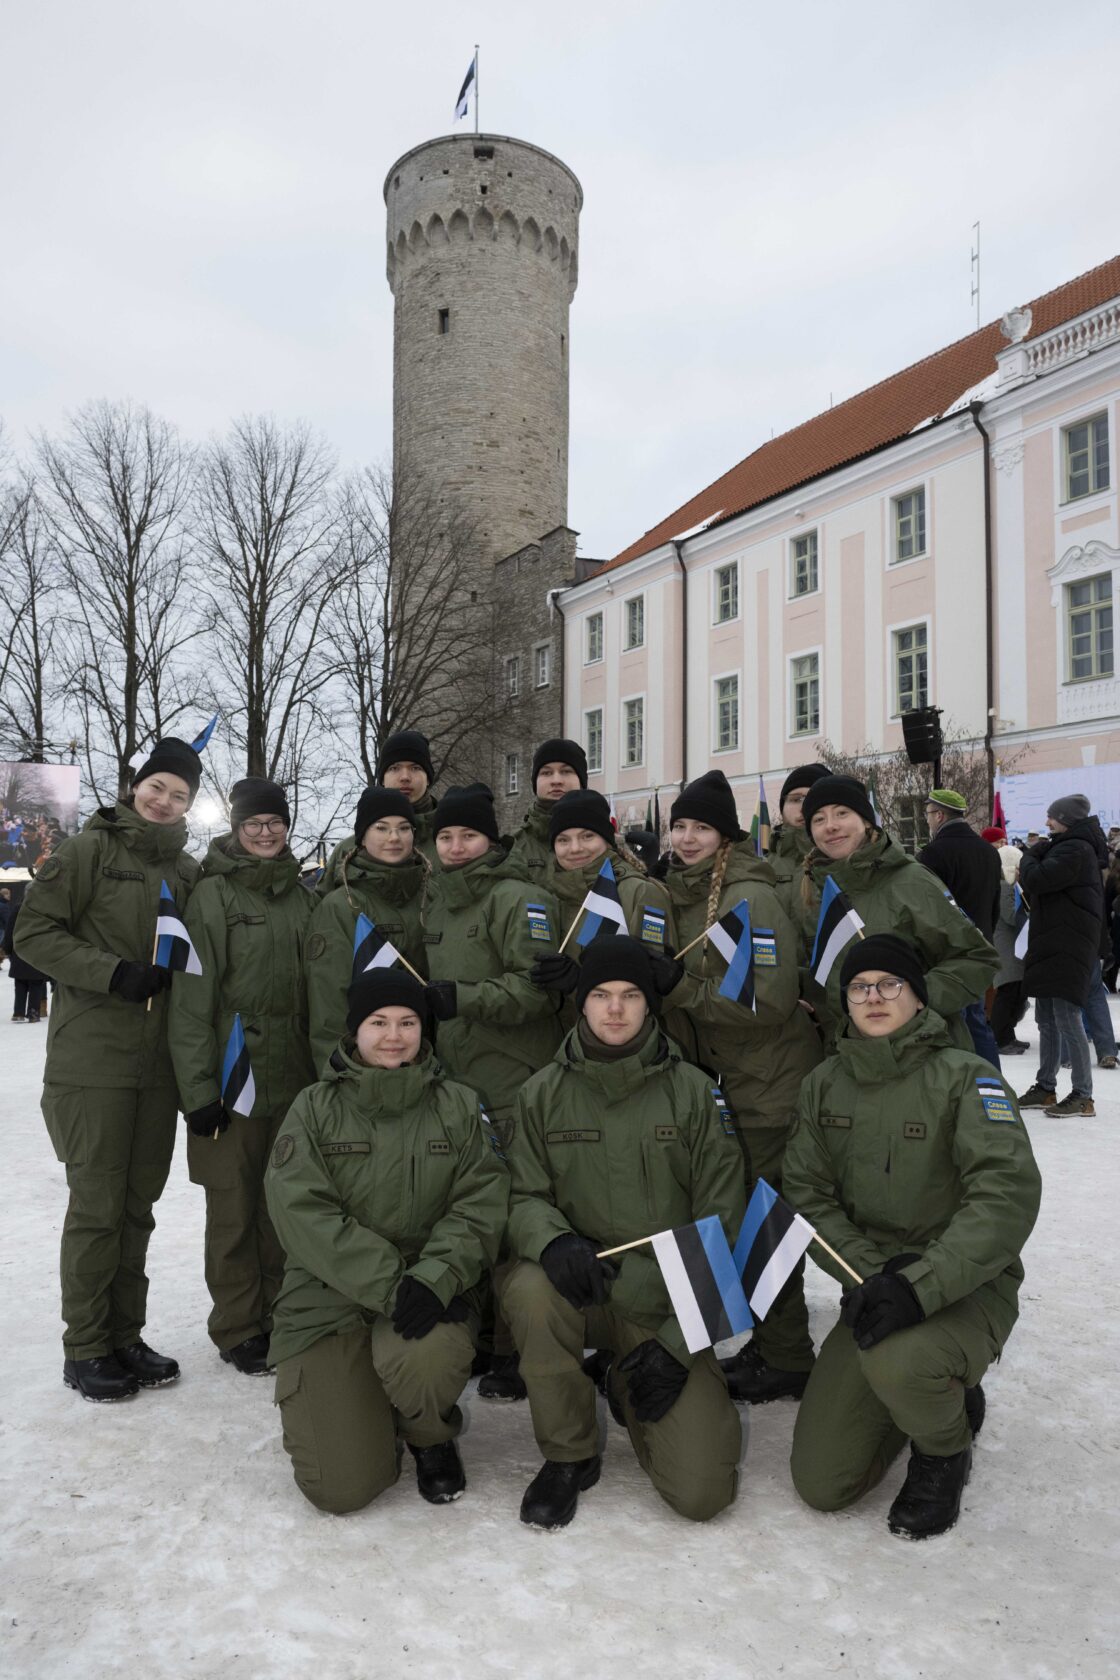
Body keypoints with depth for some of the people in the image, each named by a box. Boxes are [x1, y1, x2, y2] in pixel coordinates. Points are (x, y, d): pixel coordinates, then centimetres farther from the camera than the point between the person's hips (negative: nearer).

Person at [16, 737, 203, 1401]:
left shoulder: (189, 871, 11)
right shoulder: (89, 850, -3)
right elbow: (35, 932, -8)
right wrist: (115, 972, -17)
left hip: (159, 1065, 5)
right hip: (93, 1061, -5)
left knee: (138, 1204, 12)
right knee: (97, 1205, 1)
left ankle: (125, 1336, 25)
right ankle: (86, 1348, 16)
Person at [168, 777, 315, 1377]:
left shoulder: (299, 898, 11)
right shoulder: (211, 896, -6)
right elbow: (191, 1000, -10)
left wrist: (322, 1069, 13)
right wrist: (199, 1088, -13)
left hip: (292, 1077, 5)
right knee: (234, 1208, 3)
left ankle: (277, 1315, 28)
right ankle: (238, 1329, 19)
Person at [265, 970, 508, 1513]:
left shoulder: (458, 1106, 5)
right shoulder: (314, 1109, 1)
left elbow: (481, 1202, -4)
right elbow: (304, 1214, -11)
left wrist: (434, 1277, -22)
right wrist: (388, 1285, -21)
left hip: (430, 1290, 0)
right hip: (328, 1297, 0)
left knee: (422, 1361, -35)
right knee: (341, 1489, -10)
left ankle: (432, 1437, 2)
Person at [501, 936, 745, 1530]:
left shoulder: (692, 1091, -4)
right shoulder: (543, 1092, 0)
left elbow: (721, 1225, -3)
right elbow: (524, 1196, 0)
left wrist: (677, 1343, -9)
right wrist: (552, 1241, -26)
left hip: (667, 1304, 0)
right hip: (582, 1290, 1)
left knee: (702, 1493, -12)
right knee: (529, 1289, -34)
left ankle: (631, 1388, 21)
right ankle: (569, 1455, -6)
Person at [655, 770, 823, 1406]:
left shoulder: (752, 897, -18)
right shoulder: (682, 895, 7)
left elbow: (772, 1001, -25)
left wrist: (683, 988, -28)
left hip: (772, 1085, -8)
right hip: (724, 1084, 8)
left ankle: (787, 1361, 18)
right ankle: (766, 1342, 32)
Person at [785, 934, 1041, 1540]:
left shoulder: (964, 1077, -13)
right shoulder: (825, 1084, 3)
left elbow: (1007, 1193, -25)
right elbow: (808, 1194, 0)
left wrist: (920, 1285, -35)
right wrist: (867, 1272, -17)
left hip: (967, 1289, -4)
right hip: (872, 1285, 5)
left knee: (893, 1358, -38)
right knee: (821, 1484, -1)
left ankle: (945, 1451, 0)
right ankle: (941, 1394, 27)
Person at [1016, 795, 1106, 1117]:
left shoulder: (1075, 849, -14)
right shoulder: (1068, 847, 19)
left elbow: (1036, 879, -22)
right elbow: (1039, 888, 19)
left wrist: (1030, 856, -2)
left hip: (1069, 948, -11)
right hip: (1052, 946, 11)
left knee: (1067, 1020, -8)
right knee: (1047, 1021, 14)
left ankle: (1083, 1096, -1)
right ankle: (1045, 1088, 22)